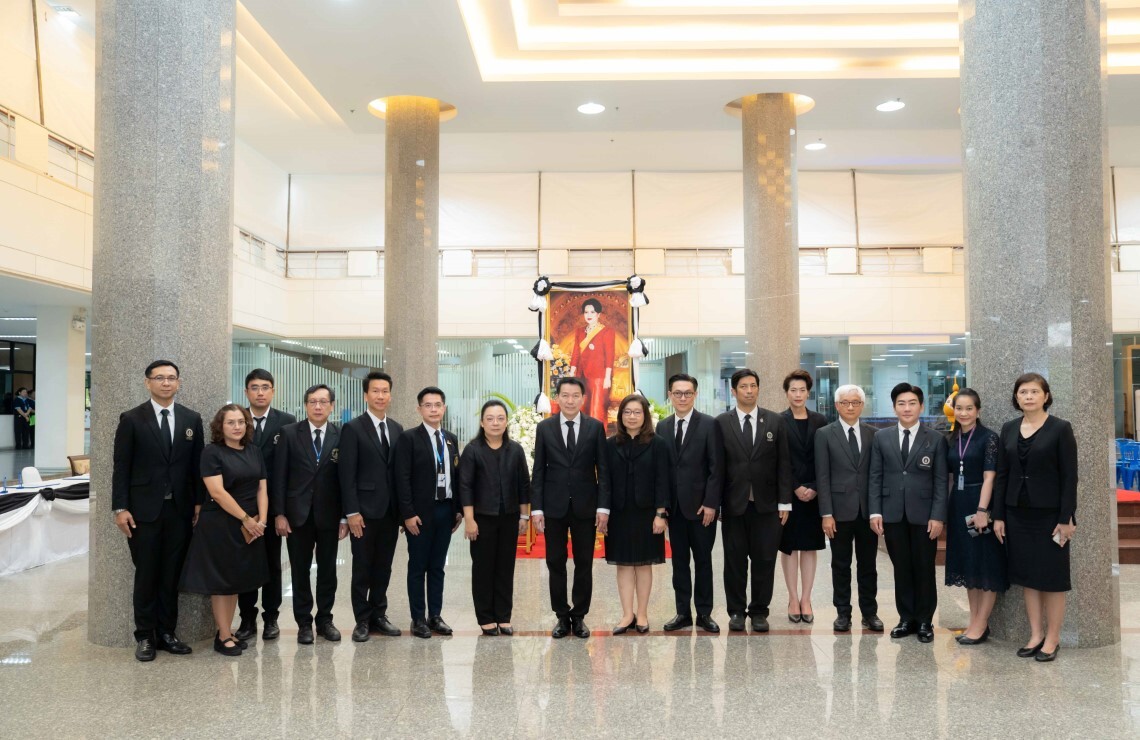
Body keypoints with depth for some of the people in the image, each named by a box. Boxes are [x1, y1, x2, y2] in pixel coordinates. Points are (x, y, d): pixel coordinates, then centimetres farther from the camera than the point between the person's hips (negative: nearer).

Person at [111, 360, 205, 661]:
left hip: (180, 510, 3)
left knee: (171, 575, 8)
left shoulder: (192, 419, 6)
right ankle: (145, 636, 15)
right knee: (146, 575, 4)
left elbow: (197, 465, 8)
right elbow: (121, 467, -3)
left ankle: (167, 633, 17)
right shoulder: (131, 419, -1)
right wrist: (120, 508, -8)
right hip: (144, 510, -2)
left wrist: (200, 503, 3)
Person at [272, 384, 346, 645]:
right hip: (298, 514, -1)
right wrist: (279, 514, -7)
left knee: (328, 570, 9)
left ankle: (325, 619, 22)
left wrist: (345, 516, -2)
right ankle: (304, 623, 19)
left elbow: (345, 478, 1)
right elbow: (279, 476, -2)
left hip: (329, 515, 1)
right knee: (300, 571, 8)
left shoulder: (341, 436, 1)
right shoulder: (289, 433, -1)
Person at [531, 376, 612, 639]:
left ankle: (579, 616, 19)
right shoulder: (544, 427, 3)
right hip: (554, 507, 1)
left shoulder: (595, 427, 1)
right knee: (555, 564, 6)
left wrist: (603, 507, -6)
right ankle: (562, 616, 19)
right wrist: (536, 508, -4)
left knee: (584, 564, 6)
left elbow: (603, 469, 1)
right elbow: (538, 471, 3)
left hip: (585, 506, 0)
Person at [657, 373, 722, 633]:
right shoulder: (662, 427, 9)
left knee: (703, 560, 6)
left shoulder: (709, 424, -4)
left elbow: (716, 468, -7)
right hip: (674, 505, 4)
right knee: (679, 560, 9)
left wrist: (711, 503, -13)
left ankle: (704, 613, 16)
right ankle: (683, 612, 17)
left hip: (700, 505, -3)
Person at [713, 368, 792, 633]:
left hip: (766, 503, 1)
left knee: (764, 560, 4)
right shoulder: (721, 423, 1)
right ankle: (736, 611, 19)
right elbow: (717, 466, 0)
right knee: (735, 560, 6)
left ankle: (759, 611, 18)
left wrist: (784, 502, -1)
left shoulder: (775, 421, 4)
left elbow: (784, 464, 4)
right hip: (734, 504, -1)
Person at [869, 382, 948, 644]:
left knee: (924, 569, 6)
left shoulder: (936, 439, 2)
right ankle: (906, 618, 18)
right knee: (901, 569, 8)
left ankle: (925, 621, 17)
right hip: (893, 514, 2)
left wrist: (938, 516, -8)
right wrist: (875, 512, -2)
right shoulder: (881, 437, 7)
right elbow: (875, 477, 6)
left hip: (924, 515, -1)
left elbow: (941, 481, -1)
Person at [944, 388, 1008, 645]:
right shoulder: (951, 440, 9)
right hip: (958, 507, 6)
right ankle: (975, 621, 19)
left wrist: (982, 510, -21)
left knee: (986, 564, 1)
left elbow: (989, 477, -14)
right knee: (967, 563, 11)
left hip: (980, 504, -6)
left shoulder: (988, 437, -8)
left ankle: (981, 625, 6)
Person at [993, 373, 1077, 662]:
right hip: (1018, 513, 4)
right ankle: (1035, 634, 19)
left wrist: (1066, 518, -13)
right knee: (1026, 574, 9)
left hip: (1049, 513, -4)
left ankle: (1052, 638, 15)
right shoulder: (1008, 429, 6)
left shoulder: (1060, 429, -6)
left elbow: (1069, 476, -8)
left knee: (1052, 575, 4)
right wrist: (998, 516, 3)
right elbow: (1002, 475, 7)